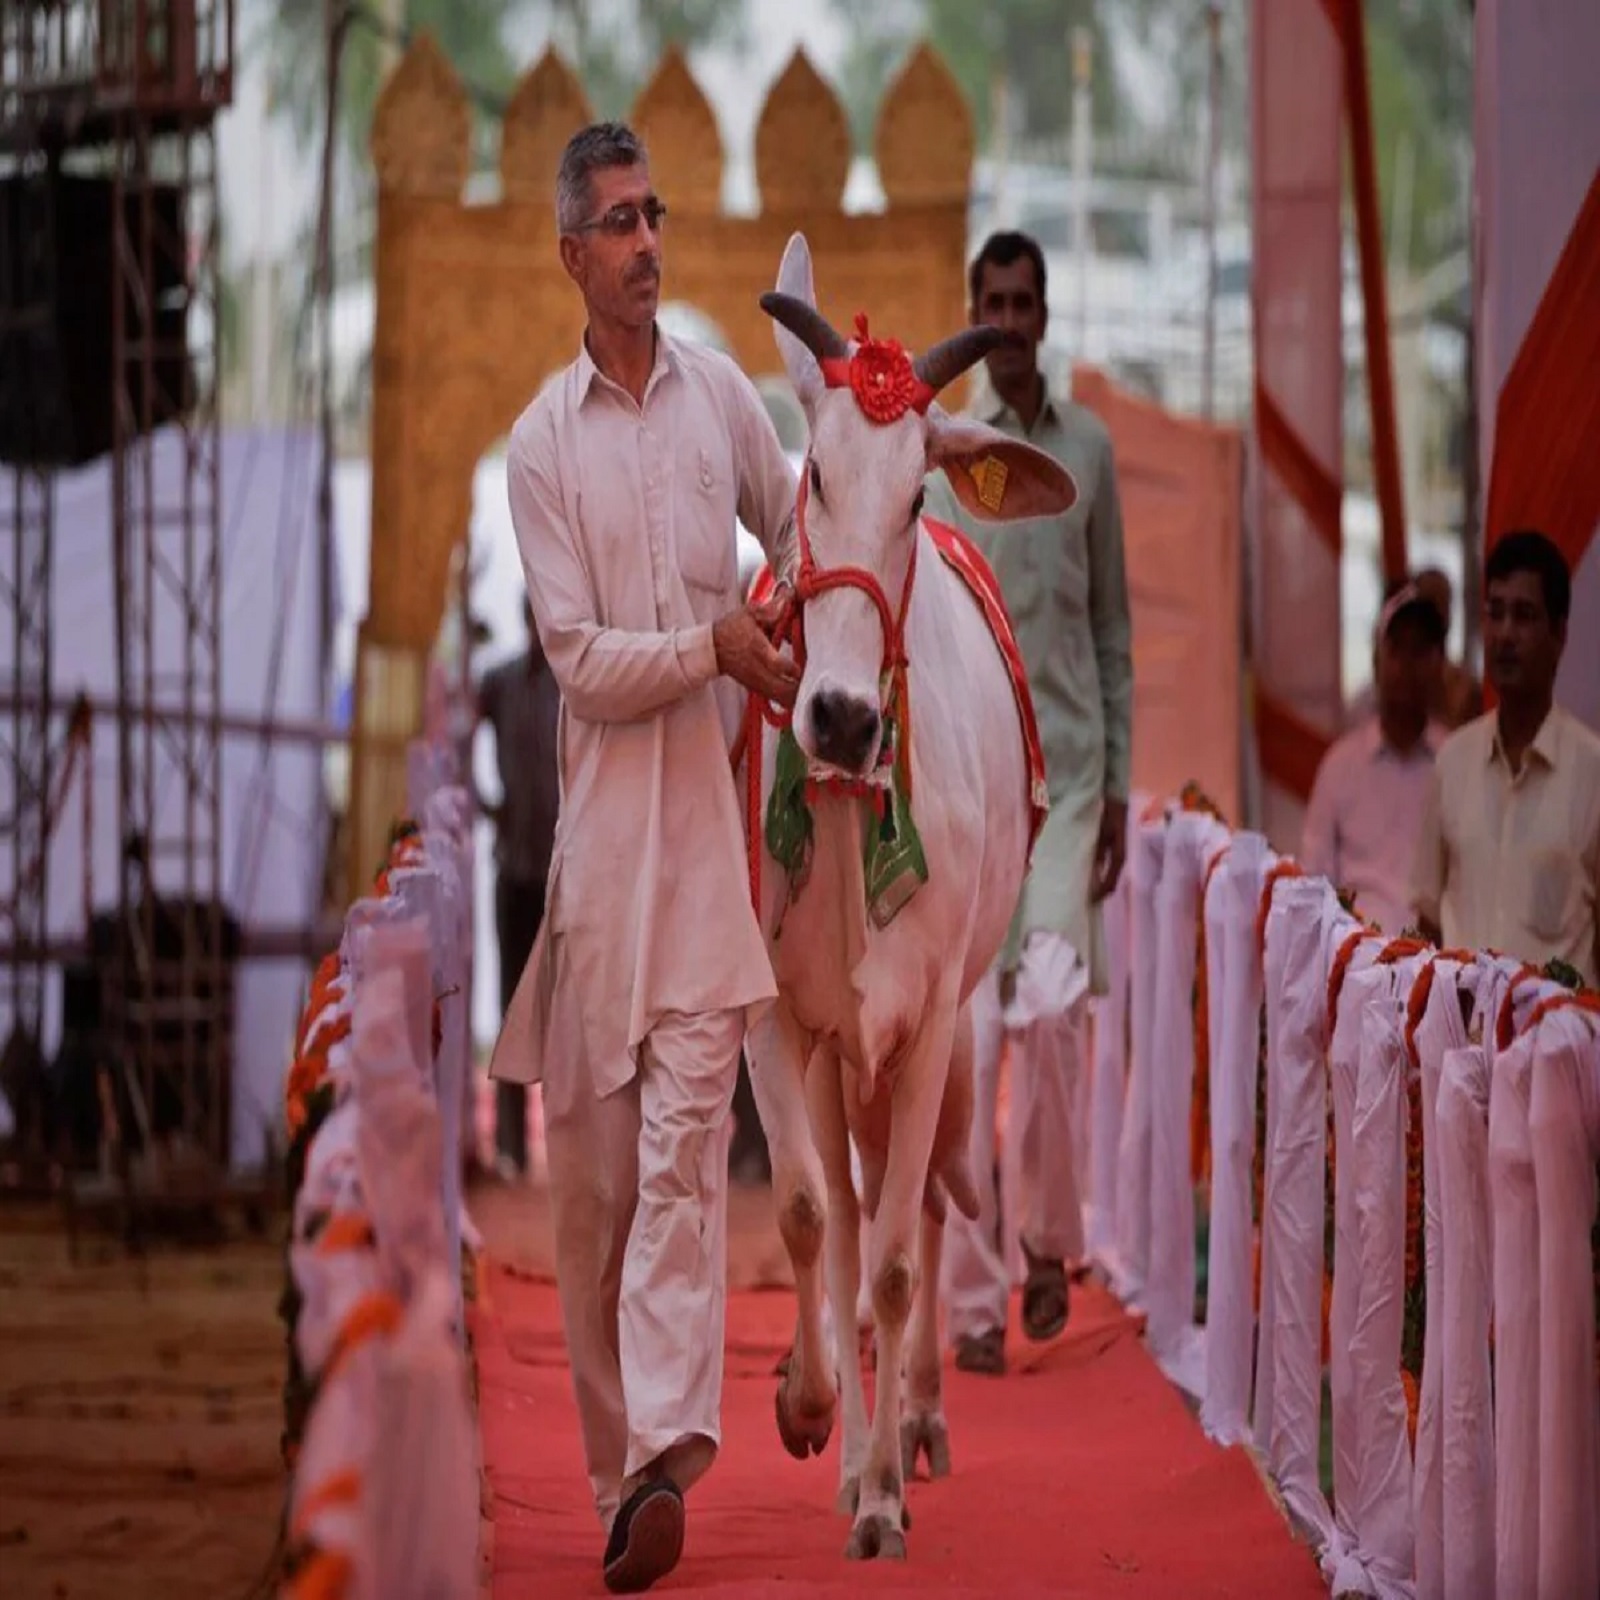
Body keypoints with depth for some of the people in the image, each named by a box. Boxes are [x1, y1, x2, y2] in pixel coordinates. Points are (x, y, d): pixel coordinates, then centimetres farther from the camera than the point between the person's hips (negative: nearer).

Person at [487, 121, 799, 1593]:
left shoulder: (723, 396, 8)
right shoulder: (543, 441, 1)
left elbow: (796, 535, 25)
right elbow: (580, 659, -5)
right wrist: (714, 646, -14)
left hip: (710, 809, 1)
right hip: (599, 818, -1)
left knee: (684, 1139, -9)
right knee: (591, 1161, 3)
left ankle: (667, 1453, -19)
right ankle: (614, 1460, 12)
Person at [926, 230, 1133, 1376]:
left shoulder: (1090, 448, 10)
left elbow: (1114, 630, 15)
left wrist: (1118, 784, 10)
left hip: (1066, 769, 1)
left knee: (1053, 1001, -14)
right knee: (969, 1036, -3)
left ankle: (1051, 1236, 8)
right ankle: (975, 1296, 2)